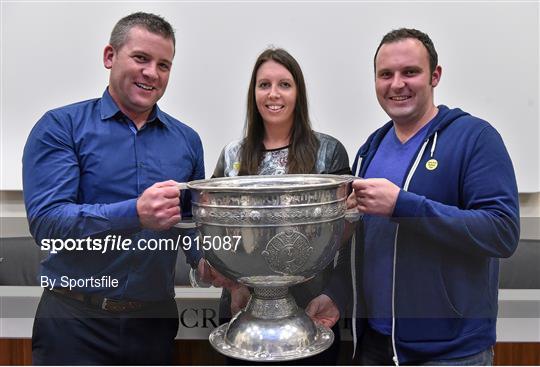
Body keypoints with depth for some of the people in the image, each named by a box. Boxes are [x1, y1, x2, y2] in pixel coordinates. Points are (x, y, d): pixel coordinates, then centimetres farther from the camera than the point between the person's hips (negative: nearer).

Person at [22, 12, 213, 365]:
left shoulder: (186, 140, 6)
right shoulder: (62, 126, -5)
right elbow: (46, 220, -16)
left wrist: (204, 259, -6)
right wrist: (135, 214, -30)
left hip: (155, 321, 4)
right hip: (75, 321, -3)